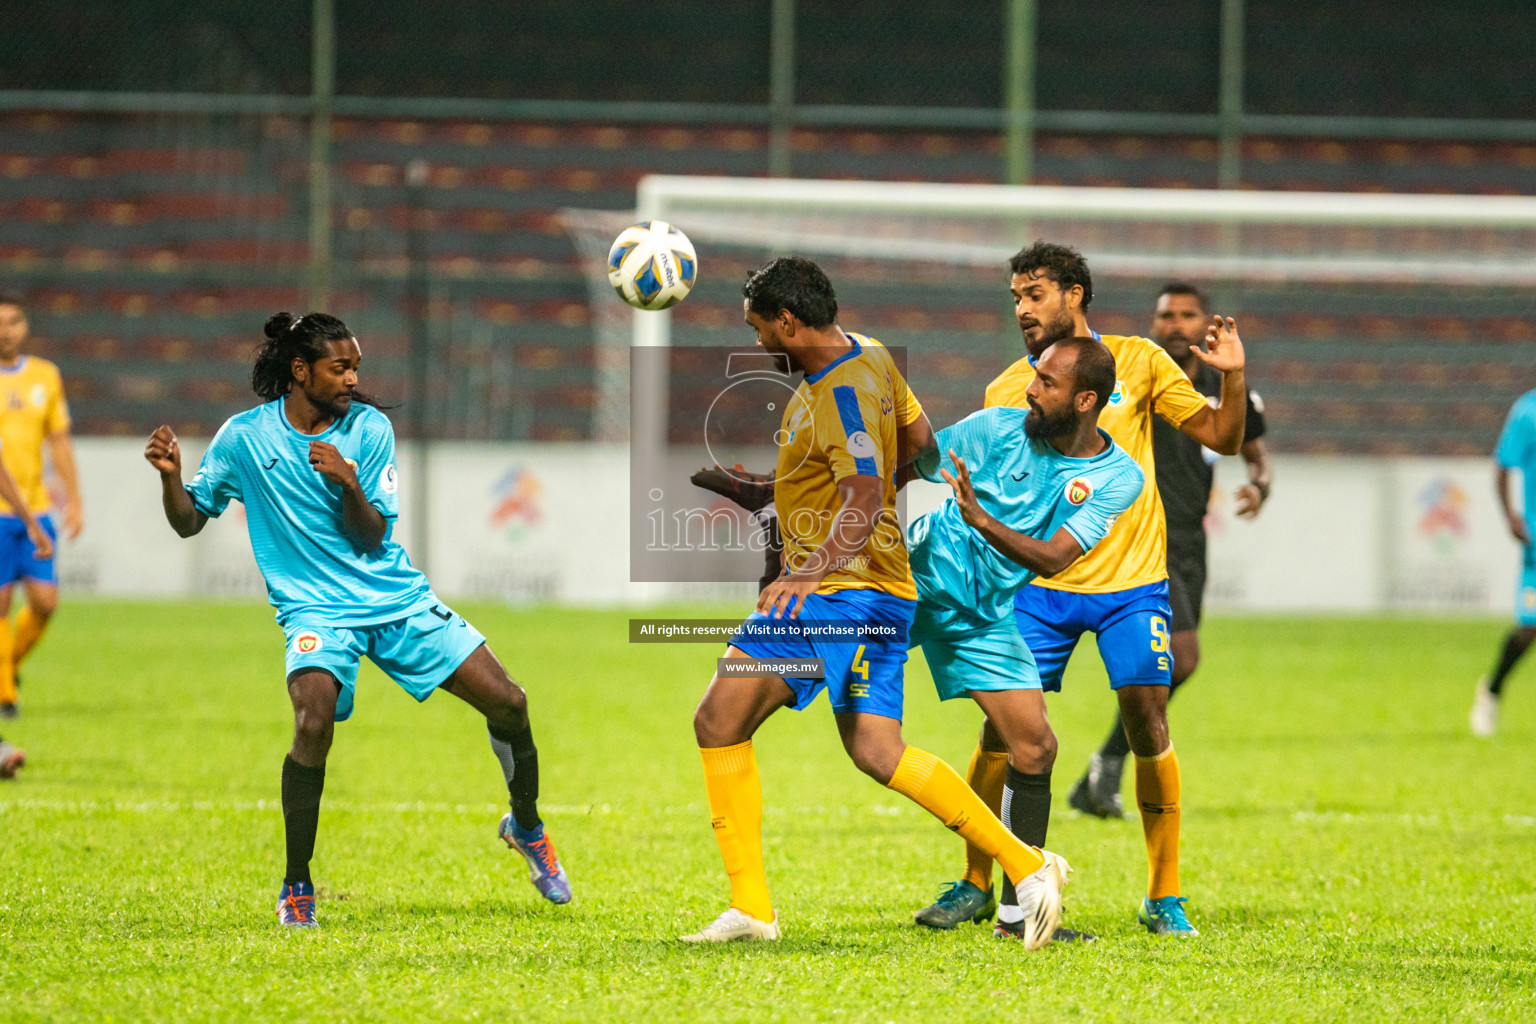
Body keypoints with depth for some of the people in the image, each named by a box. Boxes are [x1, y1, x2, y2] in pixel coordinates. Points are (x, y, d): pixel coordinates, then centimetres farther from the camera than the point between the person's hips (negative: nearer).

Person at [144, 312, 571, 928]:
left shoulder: (369, 429, 0)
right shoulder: (244, 437, -2)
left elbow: (372, 538, -4)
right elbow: (189, 521, 6)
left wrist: (350, 486, -23)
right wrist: (170, 477, -14)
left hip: (397, 597, 3)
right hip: (315, 607, -3)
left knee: (507, 702, -5)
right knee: (314, 724, -30)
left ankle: (526, 826, 25)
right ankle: (296, 886, -11)